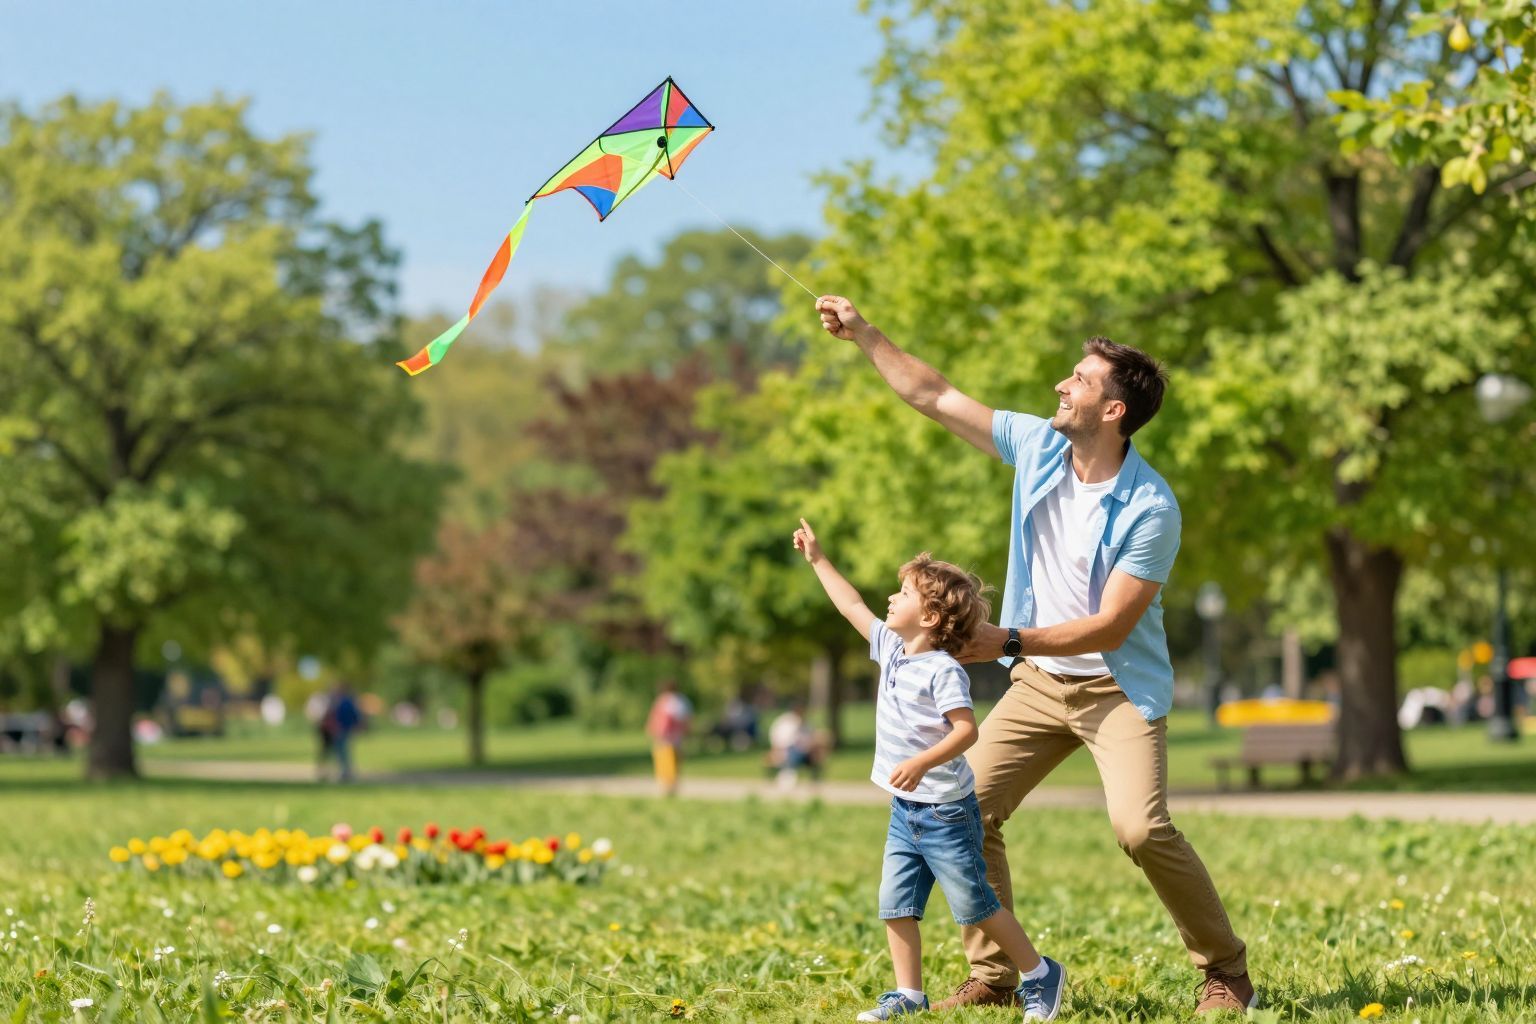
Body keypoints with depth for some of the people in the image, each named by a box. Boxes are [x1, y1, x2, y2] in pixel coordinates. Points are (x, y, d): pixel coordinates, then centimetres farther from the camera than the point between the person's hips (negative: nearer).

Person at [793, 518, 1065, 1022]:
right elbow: (853, 607, 20)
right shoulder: (891, 648, 7)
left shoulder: (943, 671, -18)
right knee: (895, 906, 3)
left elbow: (966, 729, -26)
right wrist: (818, 559, 24)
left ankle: (1041, 976, 13)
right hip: (905, 811, 8)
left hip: (946, 813, -8)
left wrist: (921, 763, -36)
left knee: (974, 906, -1)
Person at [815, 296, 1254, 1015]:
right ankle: (992, 977, 9)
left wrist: (1009, 642, -26)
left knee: (1140, 827, -24)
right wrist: (863, 335, 2)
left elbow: (1110, 627, -21)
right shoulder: (1036, 446, -3)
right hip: (1038, 683, 6)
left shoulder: (1150, 509, -21)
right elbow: (934, 397, 5)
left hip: (1119, 686, -6)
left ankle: (1226, 973, -5)